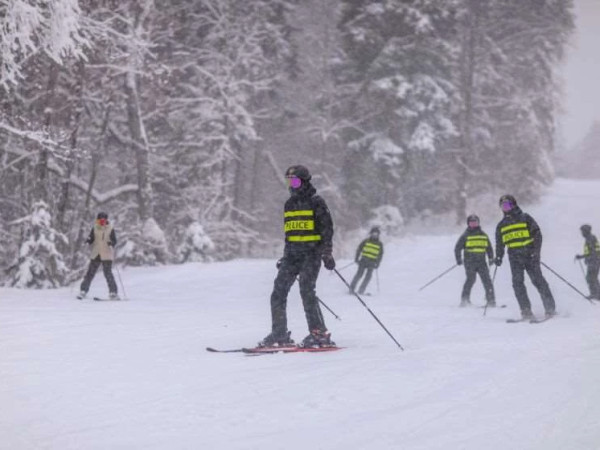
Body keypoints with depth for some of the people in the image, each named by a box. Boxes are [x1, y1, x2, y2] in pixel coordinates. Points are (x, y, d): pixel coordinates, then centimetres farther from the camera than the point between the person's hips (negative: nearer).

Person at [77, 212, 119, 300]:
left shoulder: (110, 229, -1)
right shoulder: (95, 229, 5)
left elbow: (114, 241, -5)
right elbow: (91, 240, 6)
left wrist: (111, 243, -27)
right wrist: (88, 240, -16)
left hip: (106, 256, -3)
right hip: (96, 255, 3)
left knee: (108, 274, -9)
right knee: (90, 273, 1)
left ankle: (113, 293, -2)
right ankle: (83, 291, 8)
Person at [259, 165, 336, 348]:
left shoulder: (316, 202, -2)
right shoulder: (289, 204, 18)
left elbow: (327, 229, -5)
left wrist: (327, 253, -14)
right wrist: (285, 256, 22)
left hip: (311, 253, -7)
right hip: (292, 254, 7)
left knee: (306, 290, -17)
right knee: (279, 291, -2)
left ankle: (320, 334, -11)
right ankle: (279, 334, 2)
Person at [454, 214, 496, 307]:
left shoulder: (483, 235, 17)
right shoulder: (465, 236, 4)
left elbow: (489, 247, 24)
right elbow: (457, 248, 4)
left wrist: (491, 258, 11)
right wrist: (458, 259, -7)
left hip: (481, 262, 4)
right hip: (470, 262, -3)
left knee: (486, 280, -6)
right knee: (471, 279, -16)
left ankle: (491, 301, -5)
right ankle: (465, 299, -8)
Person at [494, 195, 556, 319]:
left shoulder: (525, 218, 3)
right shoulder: (501, 225, 17)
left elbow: (537, 234, -2)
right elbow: (499, 243, 22)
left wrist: (536, 251, -13)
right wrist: (499, 257, 7)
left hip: (530, 254, -4)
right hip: (514, 257, 4)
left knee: (538, 280, -8)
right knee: (517, 282, -10)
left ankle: (550, 308, -3)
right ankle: (526, 310, -11)